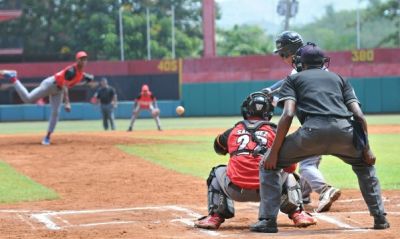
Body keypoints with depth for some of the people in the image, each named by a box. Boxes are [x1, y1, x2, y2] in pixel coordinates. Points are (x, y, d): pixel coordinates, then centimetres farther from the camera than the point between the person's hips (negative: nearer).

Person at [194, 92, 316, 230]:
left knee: (217, 172, 32)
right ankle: (297, 214, 18)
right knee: (288, 174, 31)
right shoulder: (274, 131, 9)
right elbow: (291, 166, 8)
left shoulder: (233, 131, 14)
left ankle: (215, 216, 20)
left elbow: (219, 148, 37)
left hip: (235, 191, 0)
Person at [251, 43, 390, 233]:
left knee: (269, 163, 16)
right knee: (364, 164, 34)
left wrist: (274, 152, 4)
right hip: (345, 132, 3)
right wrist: (366, 148, 22)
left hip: (313, 129, -3)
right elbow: (359, 115, 17)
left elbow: (288, 115, 5)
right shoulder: (338, 78, 32)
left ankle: (268, 220, 6)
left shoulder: (294, 79, 23)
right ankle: (380, 218, 26)